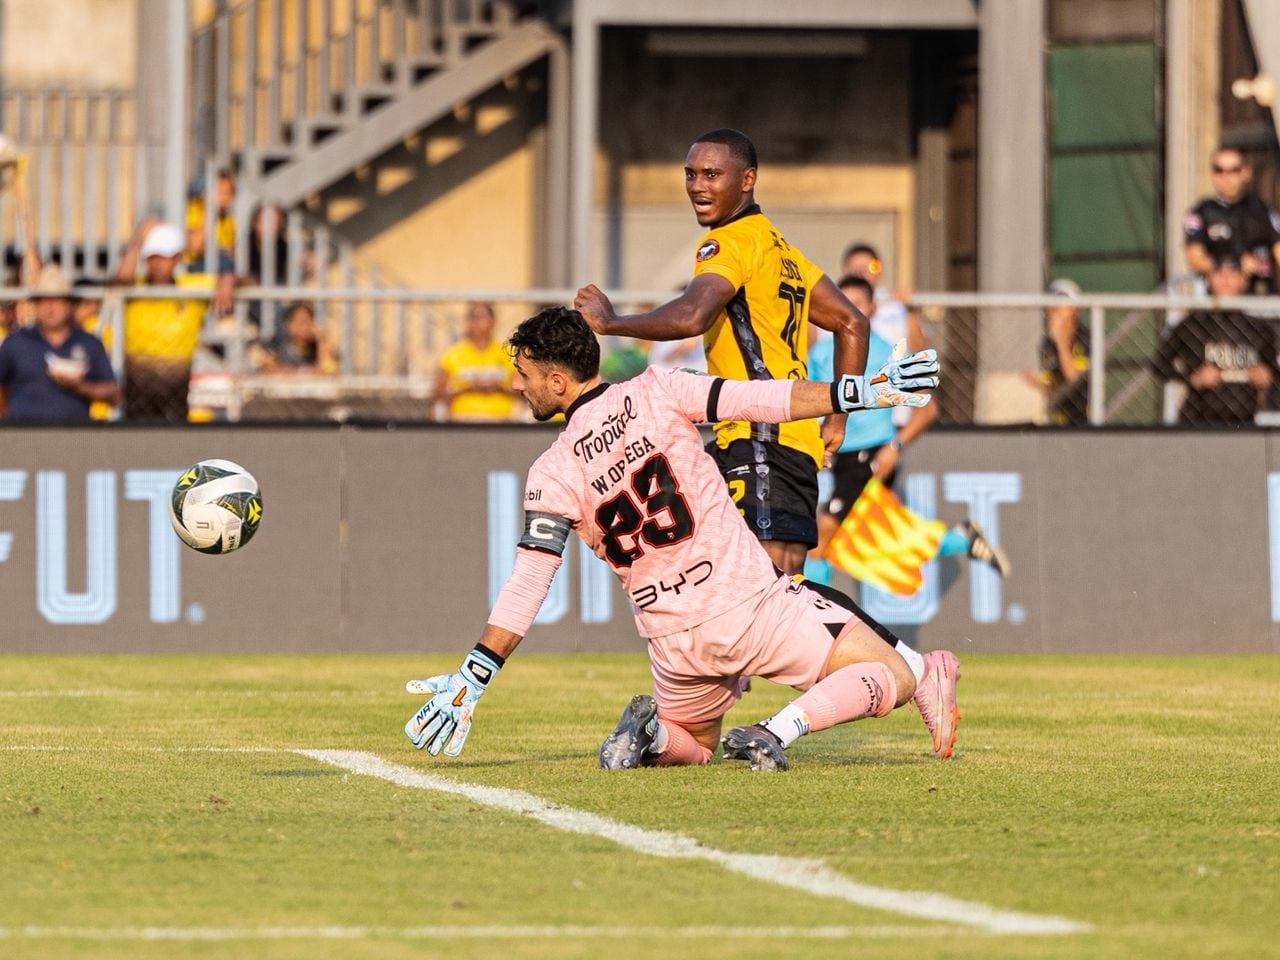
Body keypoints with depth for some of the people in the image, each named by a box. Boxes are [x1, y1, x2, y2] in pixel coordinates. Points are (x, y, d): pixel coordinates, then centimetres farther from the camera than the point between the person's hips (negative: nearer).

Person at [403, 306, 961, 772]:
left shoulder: (554, 473, -3)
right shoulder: (657, 394, -3)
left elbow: (527, 584, -7)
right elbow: (763, 401, -6)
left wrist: (471, 679, -6)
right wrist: (864, 390, 1)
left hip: (676, 644, 2)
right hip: (752, 605, -2)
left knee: (694, 746, 30)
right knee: (892, 677, 2)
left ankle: (654, 731, -4)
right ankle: (779, 730, -21)